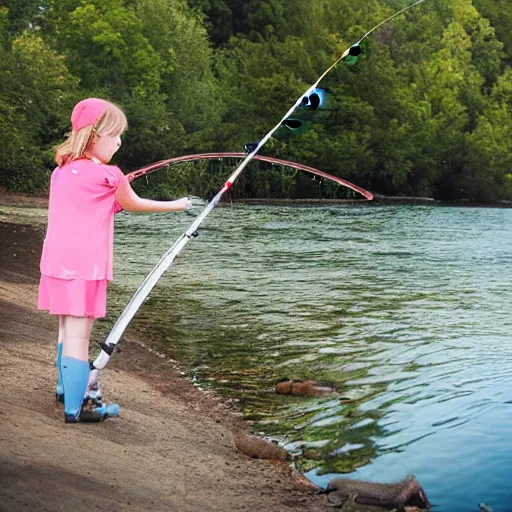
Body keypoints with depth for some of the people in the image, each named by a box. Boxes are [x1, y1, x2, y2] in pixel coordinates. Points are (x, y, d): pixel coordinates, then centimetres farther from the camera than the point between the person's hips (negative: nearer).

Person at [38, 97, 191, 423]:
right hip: (84, 266, -8)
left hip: (57, 263, 8)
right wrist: (176, 205, 17)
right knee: (79, 334, -5)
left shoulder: (62, 170, 10)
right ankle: (74, 408, -1)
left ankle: (67, 388, 38)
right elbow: (133, 204, 6)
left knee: (67, 329, 21)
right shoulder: (107, 175, -10)